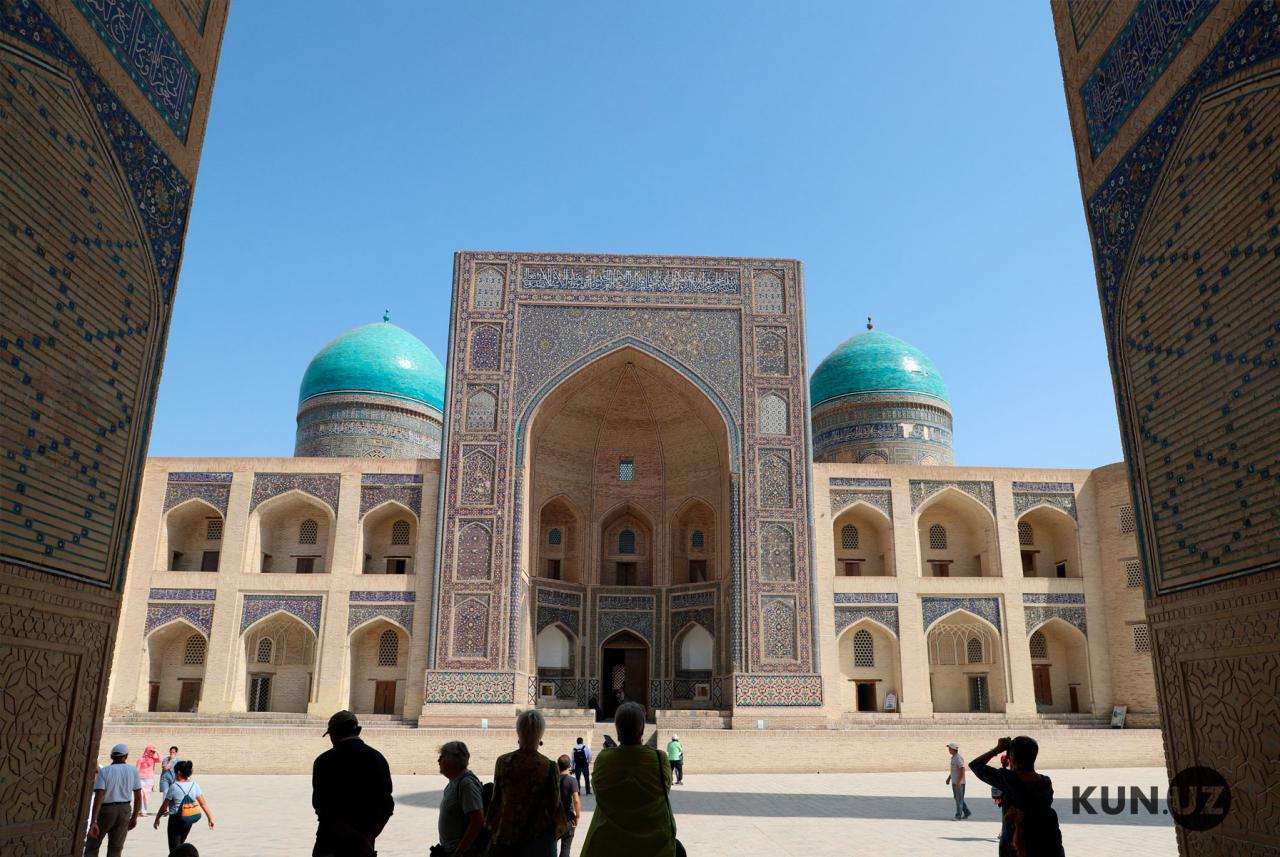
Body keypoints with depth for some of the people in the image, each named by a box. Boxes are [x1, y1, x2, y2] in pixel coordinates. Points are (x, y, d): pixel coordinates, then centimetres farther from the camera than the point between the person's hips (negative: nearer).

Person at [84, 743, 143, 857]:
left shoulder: (104, 771, -6)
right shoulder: (133, 770, 3)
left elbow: (99, 797, -16)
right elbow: (138, 796, 4)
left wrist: (94, 822, -18)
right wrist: (134, 817, 13)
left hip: (106, 810, -2)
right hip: (124, 810, 2)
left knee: (92, 847, 13)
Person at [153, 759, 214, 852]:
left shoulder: (174, 787, -15)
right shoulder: (195, 786, -2)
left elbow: (164, 807, -7)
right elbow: (203, 804, 0)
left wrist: (157, 818, 8)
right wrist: (210, 818, 6)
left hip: (175, 819, -5)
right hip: (189, 820, 5)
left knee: (174, 848, -1)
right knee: (180, 844, 24)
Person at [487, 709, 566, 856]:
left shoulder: (503, 761, -5)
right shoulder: (549, 767, -13)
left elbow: (496, 799, 3)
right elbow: (555, 804, -7)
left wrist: (492, 825, 15)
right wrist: (560, 828, 10)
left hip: (506, 834, 3)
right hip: (539, 834, -2)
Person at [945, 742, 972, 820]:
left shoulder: (958, 758, -19)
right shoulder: (953, 757, 12)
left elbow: (962, 770, -24)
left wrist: (959, 781, -27)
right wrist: (949, 778, 22)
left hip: (959, 782, -10)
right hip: (954, 782, 10)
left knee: (959, 799, -2)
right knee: (957, 798, 14)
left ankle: (959, 816, 4)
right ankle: (967, 812, 23)